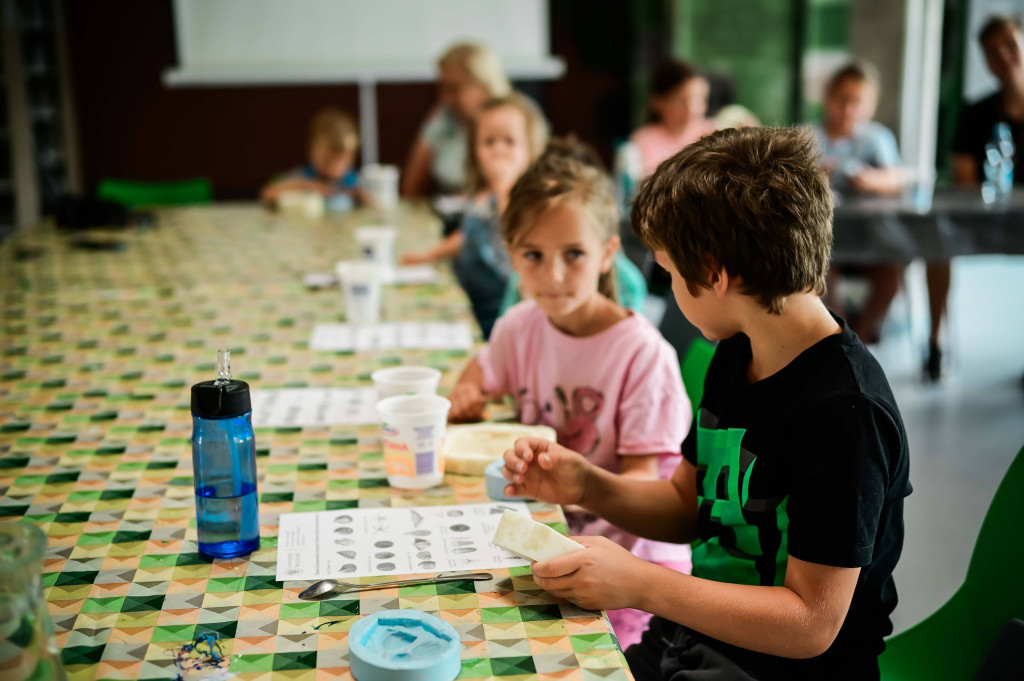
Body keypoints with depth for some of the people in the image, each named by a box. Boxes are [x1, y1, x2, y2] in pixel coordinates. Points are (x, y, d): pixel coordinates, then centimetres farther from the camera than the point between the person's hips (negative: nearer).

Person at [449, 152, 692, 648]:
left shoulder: (642, 352, -17)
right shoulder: (522, 326, 1)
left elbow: (643, 479, -15)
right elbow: (482, 373, 21)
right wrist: (467, 395, -2)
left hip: (628, 553, -5)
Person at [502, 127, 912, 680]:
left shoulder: (844, 413, -24)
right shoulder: (736, 357, 5)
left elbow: (811, 623, -22)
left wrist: (640, 584, -22)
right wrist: (589, 488, -2)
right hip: (695, 634, 8)